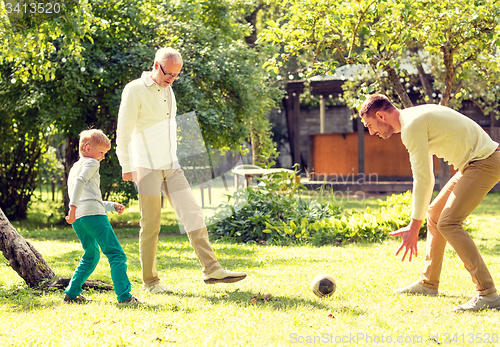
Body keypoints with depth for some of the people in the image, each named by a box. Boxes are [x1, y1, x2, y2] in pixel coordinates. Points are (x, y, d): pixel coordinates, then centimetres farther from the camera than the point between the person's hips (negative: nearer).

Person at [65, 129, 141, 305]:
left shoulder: (74, 167, 31)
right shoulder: (91, 163, 5)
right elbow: (80, 182, -16)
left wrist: (112, 205, 33)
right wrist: (73, 207, -24)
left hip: (78, 219, 9)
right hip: (93, 214, -9)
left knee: (91, 256, 25)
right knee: (116, 255, -10)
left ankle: (71, 294, 22)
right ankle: (124, 296, -22)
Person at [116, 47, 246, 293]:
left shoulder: (168, 91, 16)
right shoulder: (135, 91, -7)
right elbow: (124, 131, -7)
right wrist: (127, 167, -9)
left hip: (171, 167, 7)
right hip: (147, 167, -7)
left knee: (192, 214, -3)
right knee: (151, 224, -4)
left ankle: (211, 269, -5)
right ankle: (150, 281, 5)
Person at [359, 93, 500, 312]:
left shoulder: (412, 126, -16)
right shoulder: (416, 120, 15)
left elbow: (422, 180, -18)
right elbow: (426, 177, 23)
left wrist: (414, 227, -15)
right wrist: (416, 221, 25)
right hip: (475, 163, 11)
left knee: (447, 223, -16)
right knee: (435, 213, 17)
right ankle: (428, 283, 27)